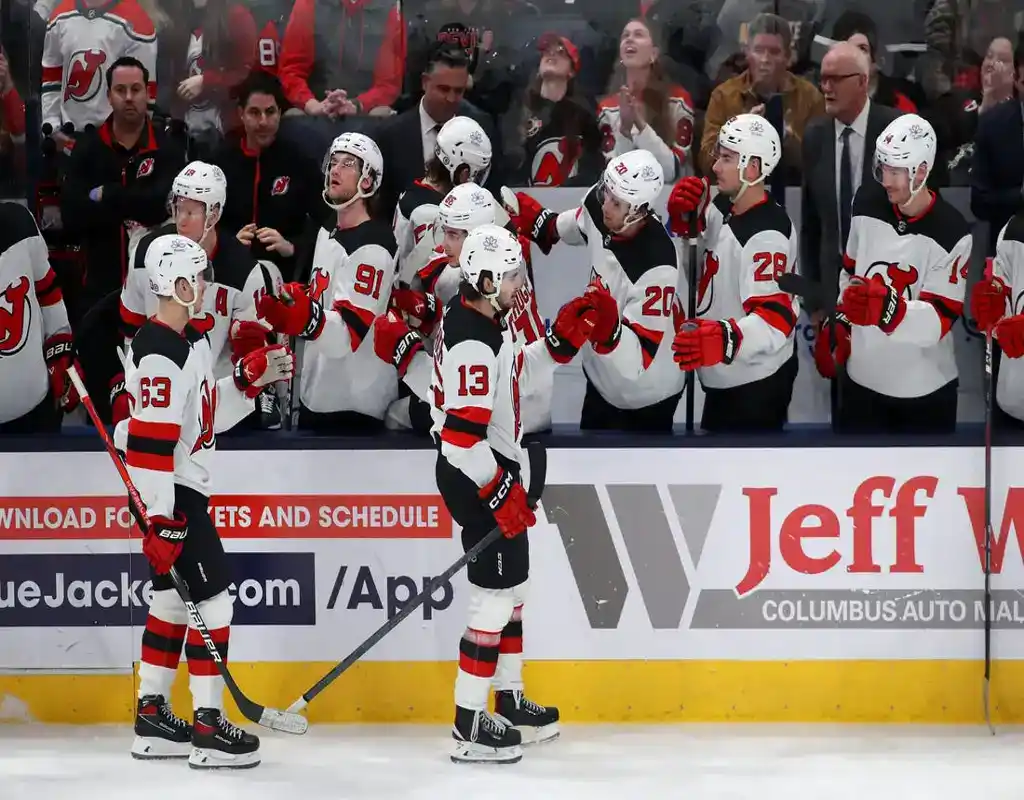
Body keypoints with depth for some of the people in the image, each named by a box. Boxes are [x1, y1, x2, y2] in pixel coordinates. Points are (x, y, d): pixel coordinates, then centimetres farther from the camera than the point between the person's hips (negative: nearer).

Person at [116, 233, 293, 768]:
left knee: (173, 600, 15)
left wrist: (251, 379, 5)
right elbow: (148, 444, -25)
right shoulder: (160, 356, -22)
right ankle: (208, 728, -5)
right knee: (211, 600, -8)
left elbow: (207, 417, 18)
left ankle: (152, 719, 22)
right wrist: (161, 520, -27)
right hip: (170, 496, -11)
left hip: (185, 489, 11)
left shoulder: (191, 342, 11)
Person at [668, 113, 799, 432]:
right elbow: (694, 237, 21)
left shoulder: (768, 234, -27)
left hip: (756, 385, -10)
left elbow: (775, 319, -34)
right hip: (723, 376, 10)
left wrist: (722, 338, -51)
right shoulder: (723, 207, 1)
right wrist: (684, 214, -2)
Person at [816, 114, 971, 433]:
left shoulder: (951, 234, -20)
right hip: (861, 378, 4)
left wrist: (886, 307, -41)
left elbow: (939, 321, -24)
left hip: (924, 394, -4)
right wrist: (838, 326, 8)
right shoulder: (867, 202, -3)